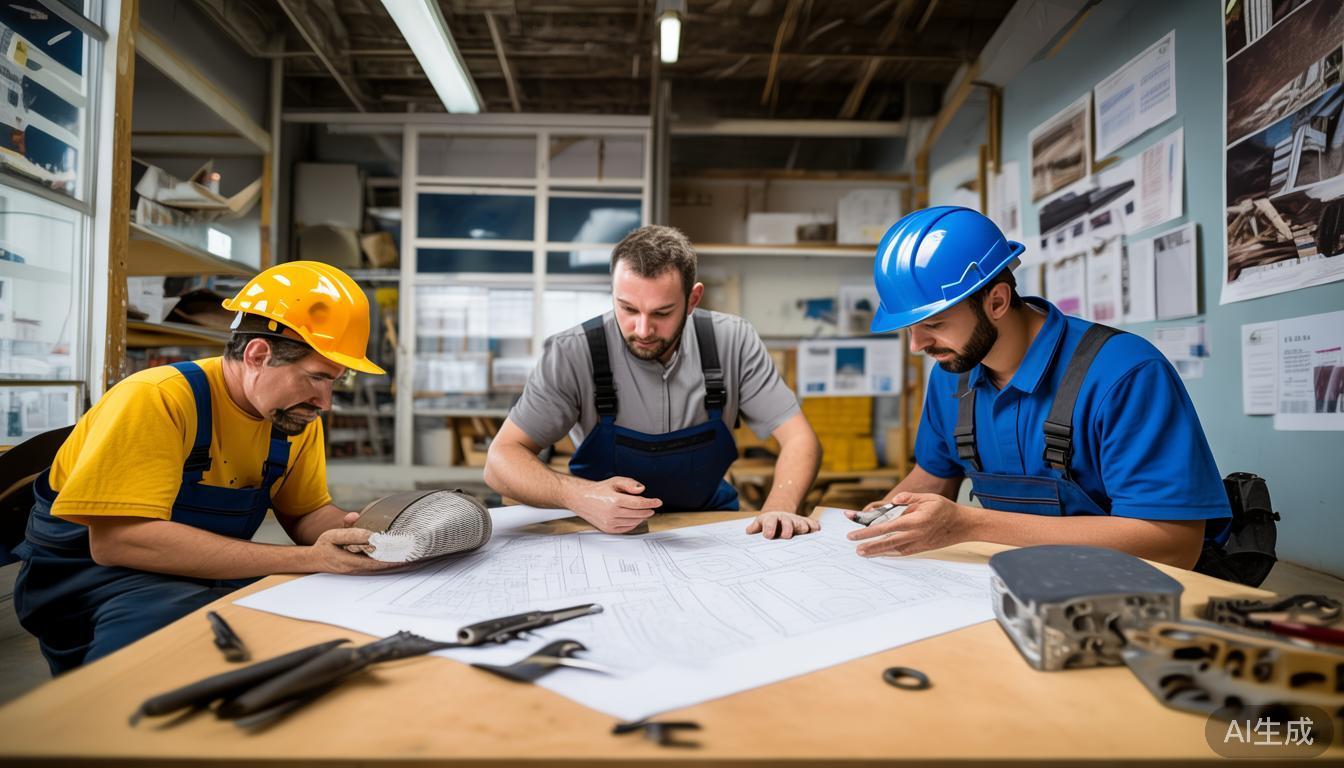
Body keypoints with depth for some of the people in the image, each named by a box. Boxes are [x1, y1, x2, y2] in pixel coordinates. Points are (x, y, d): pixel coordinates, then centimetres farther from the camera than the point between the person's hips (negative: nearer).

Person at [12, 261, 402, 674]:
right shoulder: (157, 399, -23)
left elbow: (307, 514, 4)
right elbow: (117, 540, -31)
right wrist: (307, 559, -35)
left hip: (209, 575, 7)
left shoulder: (297, 414, -4)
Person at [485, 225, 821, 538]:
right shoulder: (572, 355, -18)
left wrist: (779, 509, -30)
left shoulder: (734, 342, -12)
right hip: (603, 532, -1)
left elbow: (799, 438, -10)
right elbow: (500, 461, -16)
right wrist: (581, 496, -35)